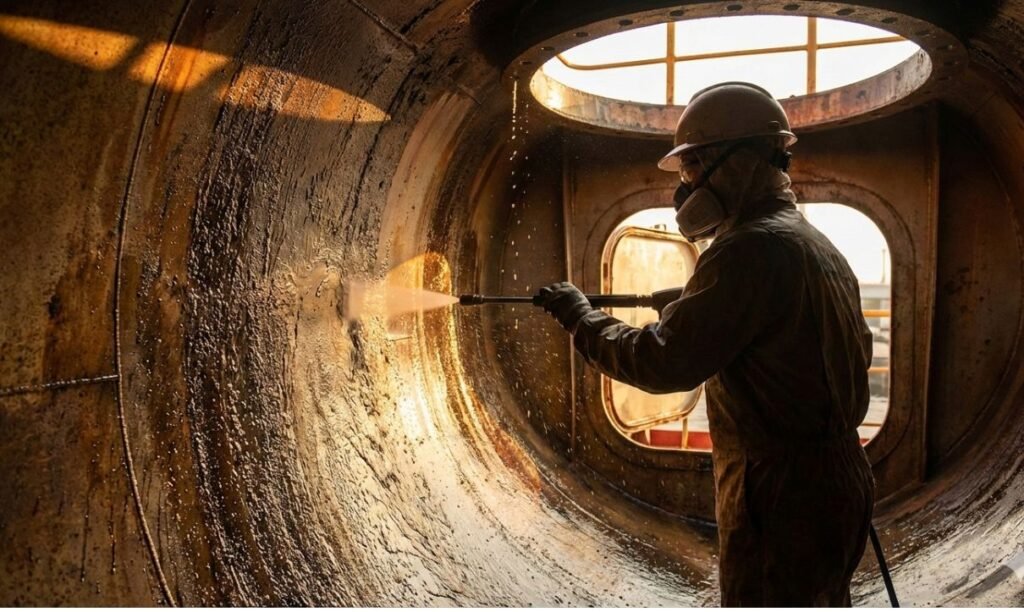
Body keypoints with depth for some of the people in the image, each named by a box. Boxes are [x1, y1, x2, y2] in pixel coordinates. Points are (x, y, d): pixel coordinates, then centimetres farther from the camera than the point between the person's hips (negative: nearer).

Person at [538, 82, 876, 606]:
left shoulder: (752, 247, -19)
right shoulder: (820, 246, 11)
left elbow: (661, 363, -22)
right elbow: (856, 353, 22)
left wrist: (579, 315, -8)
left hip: (780, 500, -10)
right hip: (837, 486, 10)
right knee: (818, 597, 22)